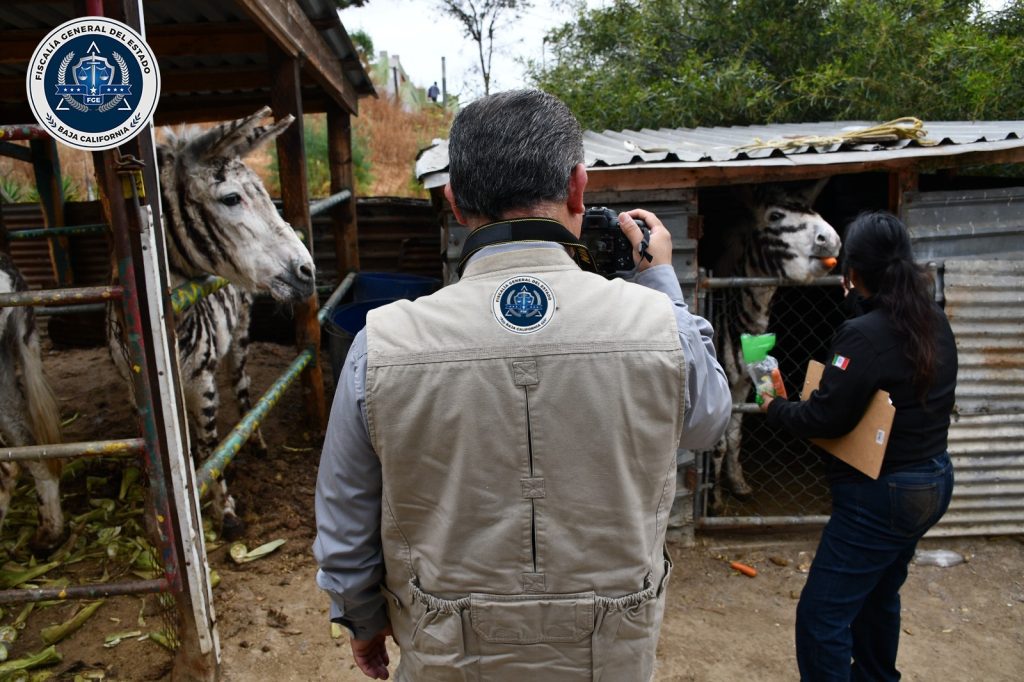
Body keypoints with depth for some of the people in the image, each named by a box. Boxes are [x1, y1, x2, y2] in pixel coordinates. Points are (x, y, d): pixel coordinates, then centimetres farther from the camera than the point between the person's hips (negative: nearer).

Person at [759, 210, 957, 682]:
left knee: (822, 614, -1)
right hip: (935, 480, 10)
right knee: (879, 593, 28)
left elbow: (824, 418, -23)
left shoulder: (865, 334, -24)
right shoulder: (934, 321, 2)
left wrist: (775, 409, -4)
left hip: (882, 495, -9)